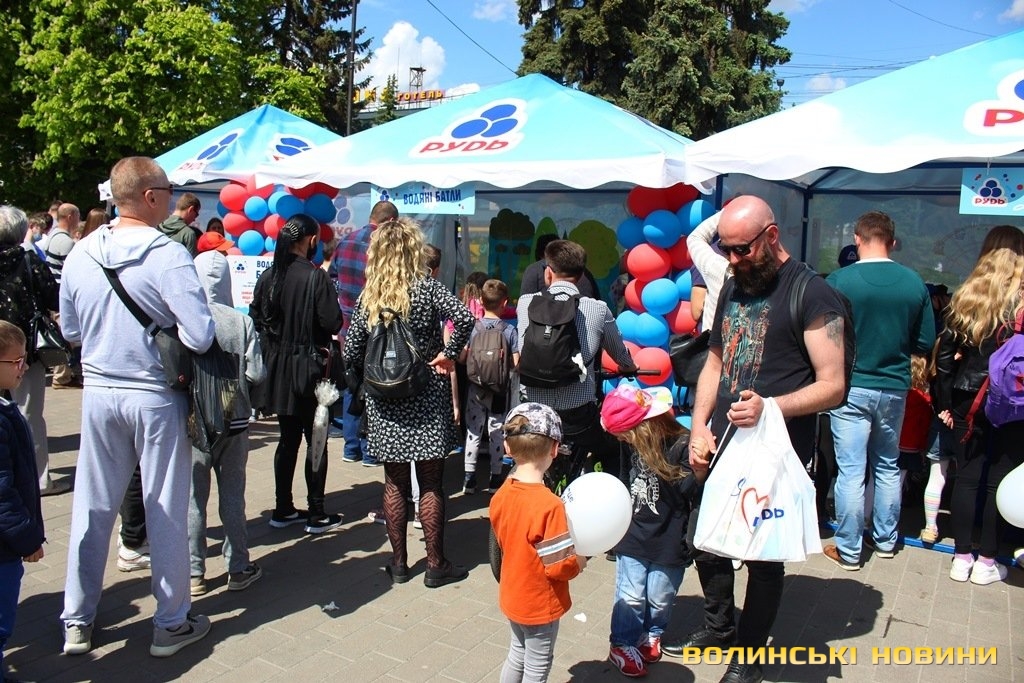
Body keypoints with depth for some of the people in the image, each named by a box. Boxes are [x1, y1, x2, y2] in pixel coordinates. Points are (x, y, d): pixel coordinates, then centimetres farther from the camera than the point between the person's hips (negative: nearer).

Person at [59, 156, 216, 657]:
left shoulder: (81, 254, 1)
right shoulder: (167, 255, -17)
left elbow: (70, 331, 11)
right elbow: (200, 336, -22)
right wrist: (164, 335, 0)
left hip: (98, 391, 5)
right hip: (155, 396, -5)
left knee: (92, 508, 15)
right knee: (165, 511, 7)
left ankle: (77, 622, 29)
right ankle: (171, 623, 20)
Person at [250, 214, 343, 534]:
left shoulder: (268, 276, 2)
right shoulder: (315, 276, -15)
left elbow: (256, 317, 7)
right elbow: (333, 322, -17)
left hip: (277, 367, 6)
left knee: (288, 438, 15)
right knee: (316, 441, 4)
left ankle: (283, 509, 23)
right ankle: (316, 515, 11)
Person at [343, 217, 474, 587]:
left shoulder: (367, 297, 0)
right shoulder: (427, 287, -9)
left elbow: (351, 354, -1)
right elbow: (464, 317, -25)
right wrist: (449, 354, -12)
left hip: (385, 403, 3)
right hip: (427, 400, -3)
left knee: (394, 483, 12)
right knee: (431, 484, 5)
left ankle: (399, 562, 22)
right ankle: (435, 565, 15)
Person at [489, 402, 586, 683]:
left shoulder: (500, 496, -9)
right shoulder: (550, 505, -31)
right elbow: (559, 567, -26)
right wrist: (580, 562, -5)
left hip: (512, 596, 6)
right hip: (540, 605, -6)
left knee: (517, 654, 27)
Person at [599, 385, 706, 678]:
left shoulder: (682, 445, -19)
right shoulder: (637, 444, -1)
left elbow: (689, 491, -25)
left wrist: (699, 467, -38)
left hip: (668, 542, -3)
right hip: (633, 536, 4)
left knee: (660, 599, 13)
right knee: (630, 598, 6)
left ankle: (651, 635, 40)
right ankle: (622, 644, 26)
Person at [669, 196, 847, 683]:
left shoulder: (812, 295, -12)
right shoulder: (733, 287, 11)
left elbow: (832, 386, -14)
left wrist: (769, 407, -29)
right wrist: (699, 427, 4)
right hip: (722, 445, 7)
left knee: (763, 555, 8)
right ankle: (718, 627, 41)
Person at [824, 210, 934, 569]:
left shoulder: (838, 281, -14)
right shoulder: (915, 283, -3)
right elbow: (925, 343, 3)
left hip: (851, 386, -4)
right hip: (895, 387, 4)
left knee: (851, 470, 3)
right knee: (888, 467, 19)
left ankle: (848, 550, 12)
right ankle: (885, 540, 32)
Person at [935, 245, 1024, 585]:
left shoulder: (962, 305, 4)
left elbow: (944, 356, 4)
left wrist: (944, 403, 9)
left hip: (967, 402, 3)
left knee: (967, 477, 9)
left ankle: (961, 557, 16)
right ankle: (986, 562, 14)